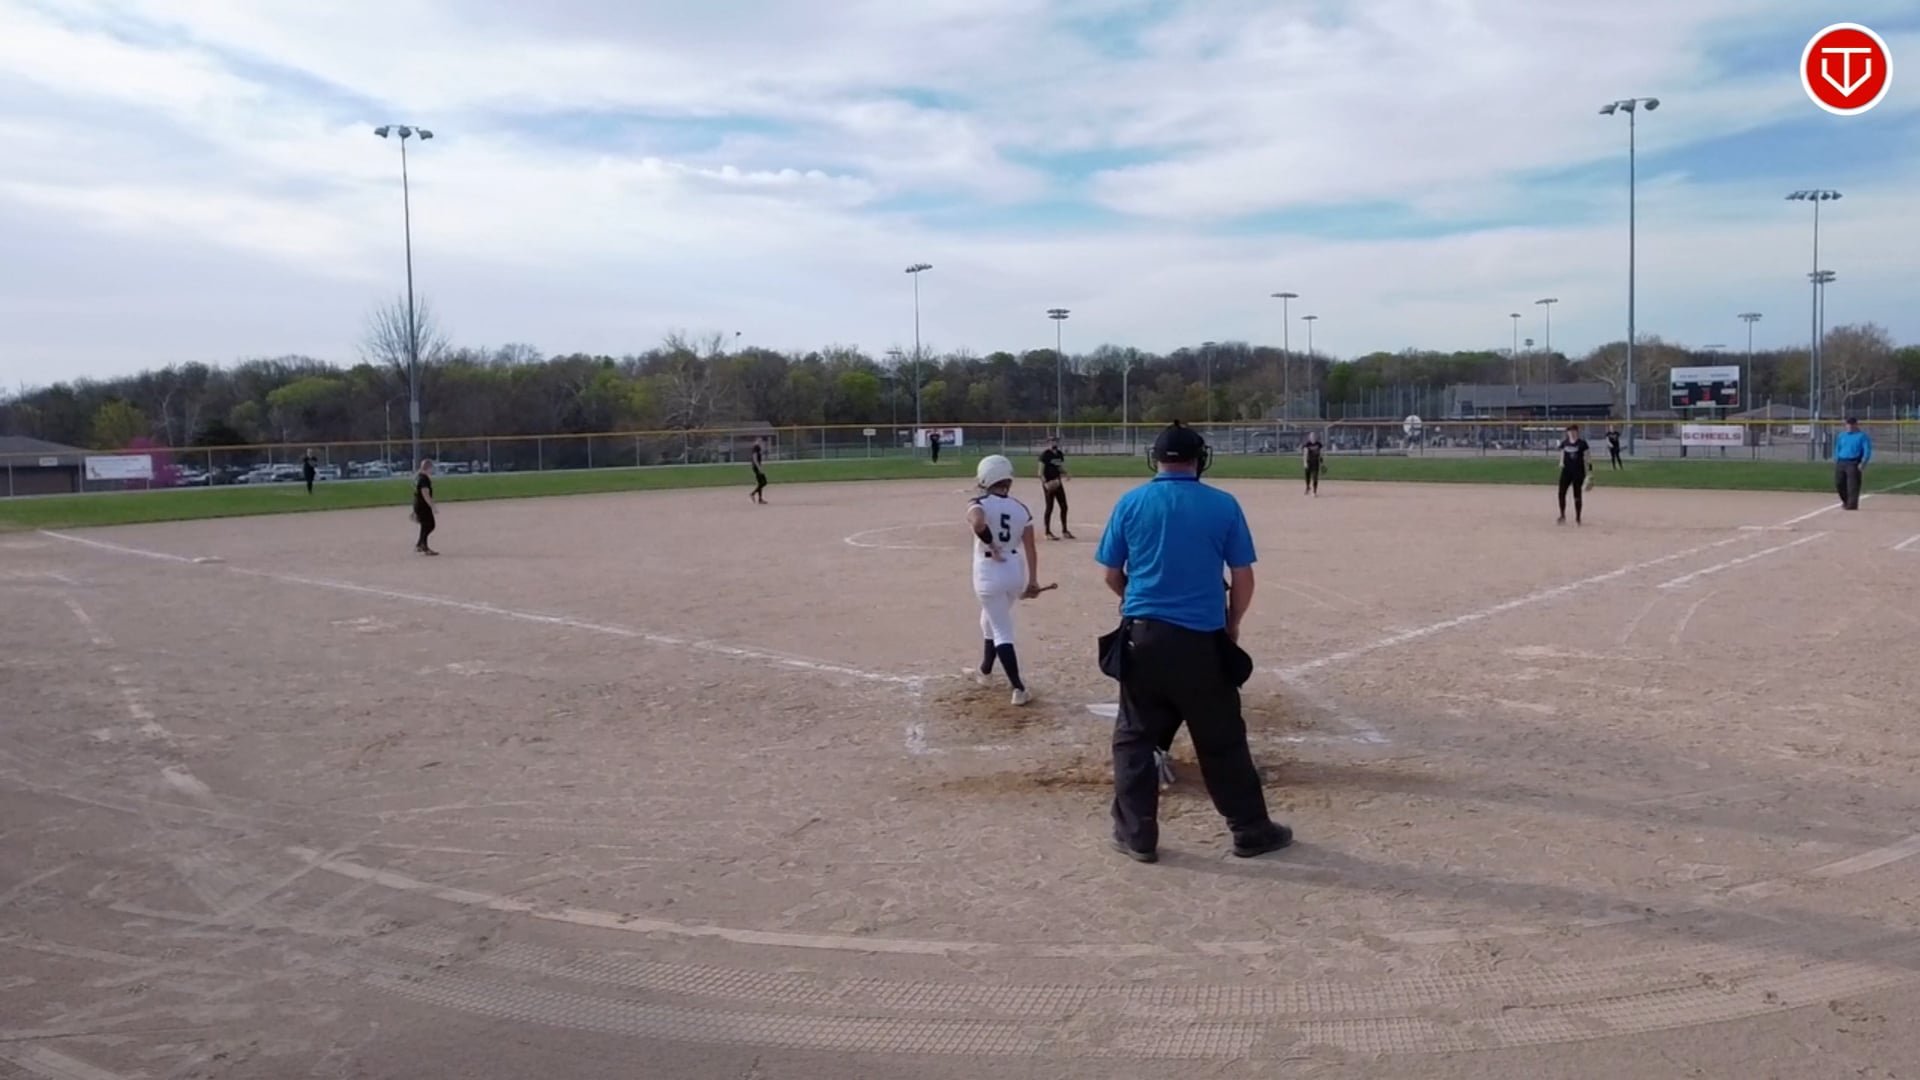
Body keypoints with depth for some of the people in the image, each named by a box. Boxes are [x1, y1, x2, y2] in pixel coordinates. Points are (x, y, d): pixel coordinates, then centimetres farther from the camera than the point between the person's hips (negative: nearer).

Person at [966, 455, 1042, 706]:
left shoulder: (979, 505, -12)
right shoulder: (1021, 508, 1)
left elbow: (977, 523, -35)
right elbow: (1030, 548, -1)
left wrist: (991, 545, -19)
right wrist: (1033, 581, 4)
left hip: (990, 574, -5)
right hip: (1016, 572, 6)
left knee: (1001, 632, 1)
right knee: (990, 621, 27)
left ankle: (1019, 688, -6)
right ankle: (985, 672, 43)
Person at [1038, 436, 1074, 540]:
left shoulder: (1060, 454, 11)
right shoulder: (1045, 454, -11)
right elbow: (1041, 472, -14)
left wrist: (1066, 474, -2)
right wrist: (1045, 483, -27)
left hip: (1058, 483, 8)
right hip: (1049, 484, -8)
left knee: (1064, 506, 10)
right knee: (1050, 507, -3)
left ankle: (1064, 531, 23)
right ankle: (1048, 533, 6)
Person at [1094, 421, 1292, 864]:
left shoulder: (1130, 503, 0)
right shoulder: (1224, 506, -2)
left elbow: (1112, 575, 6)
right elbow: (1243, 579, 0)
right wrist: (1231, 626, 16)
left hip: (1143, 637, 1)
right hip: (1202, 641, 0)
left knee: (1134, 737, 12)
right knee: (1222, 740, 11)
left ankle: (1137, 835, 13)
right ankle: (1251, 830, 21)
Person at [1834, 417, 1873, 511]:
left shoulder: (1862, 436, 0)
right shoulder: (1842, 435, 18)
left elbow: (1867, 451, -7)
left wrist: (1862, 464, -18)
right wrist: (1836, 462, 13)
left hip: (1854, 463, -6)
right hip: (1841, 463, 6)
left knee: (1853, 485, -11)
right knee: (1839, 484, 8)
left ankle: (1852, 505, -11)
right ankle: (1846, 501, 28)